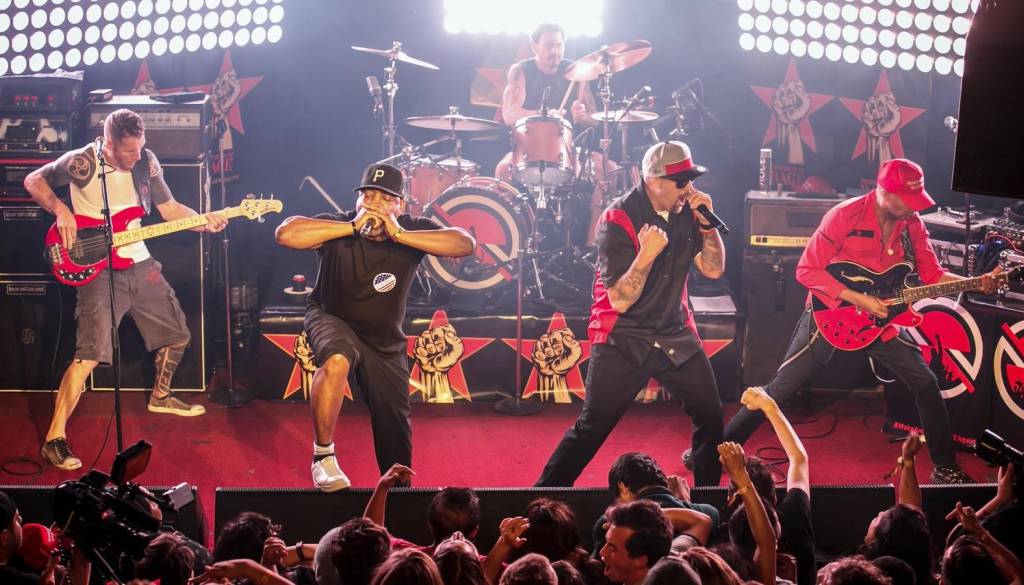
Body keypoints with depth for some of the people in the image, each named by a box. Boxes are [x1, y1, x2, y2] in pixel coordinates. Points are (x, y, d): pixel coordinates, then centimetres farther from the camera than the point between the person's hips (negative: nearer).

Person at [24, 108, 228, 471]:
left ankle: (160, 396, 47)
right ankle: (55, 438, -16)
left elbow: (169, 209, 8)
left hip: (139, 264, 6)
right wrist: (61, 211, -17)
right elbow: (33, 181, -2)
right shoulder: (82, 163, -15)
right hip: (98, 269, -6)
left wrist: (204, 221, -8)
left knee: (176, 335, 18)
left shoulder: (146, 162, 0)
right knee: (91, 353, -19)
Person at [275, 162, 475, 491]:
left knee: (395, 432, 7)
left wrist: (399, 234, -37)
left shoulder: (413, 230, -16)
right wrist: (352, 227, -38)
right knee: (337, 361, -38)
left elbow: (465, 245, -31)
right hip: (331, 320, -3)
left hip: (385, 339, 3)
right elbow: (286, 234, -37)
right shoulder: (339, 227, -22)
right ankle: (323, 457, -23)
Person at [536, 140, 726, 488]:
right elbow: (620, 300, -20)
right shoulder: (618, 220, -16)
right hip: (623, 339, -5)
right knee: (592, 427, -6)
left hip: (675, 335, 5)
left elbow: (714, 269, 3)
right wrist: (646, 254, -33)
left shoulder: (686, 212, 1)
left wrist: (707, 223, -11)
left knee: (711, 415, 0)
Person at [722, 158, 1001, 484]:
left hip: (879, 319, 5)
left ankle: (944, 466, 17)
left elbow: (933, 275, 3)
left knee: (926, 385, 2)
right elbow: (807, 271, -20)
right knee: (780, 389, -5)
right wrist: (858, 299, -25)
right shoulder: (845, 216, -22)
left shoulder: (912, 224, -4)